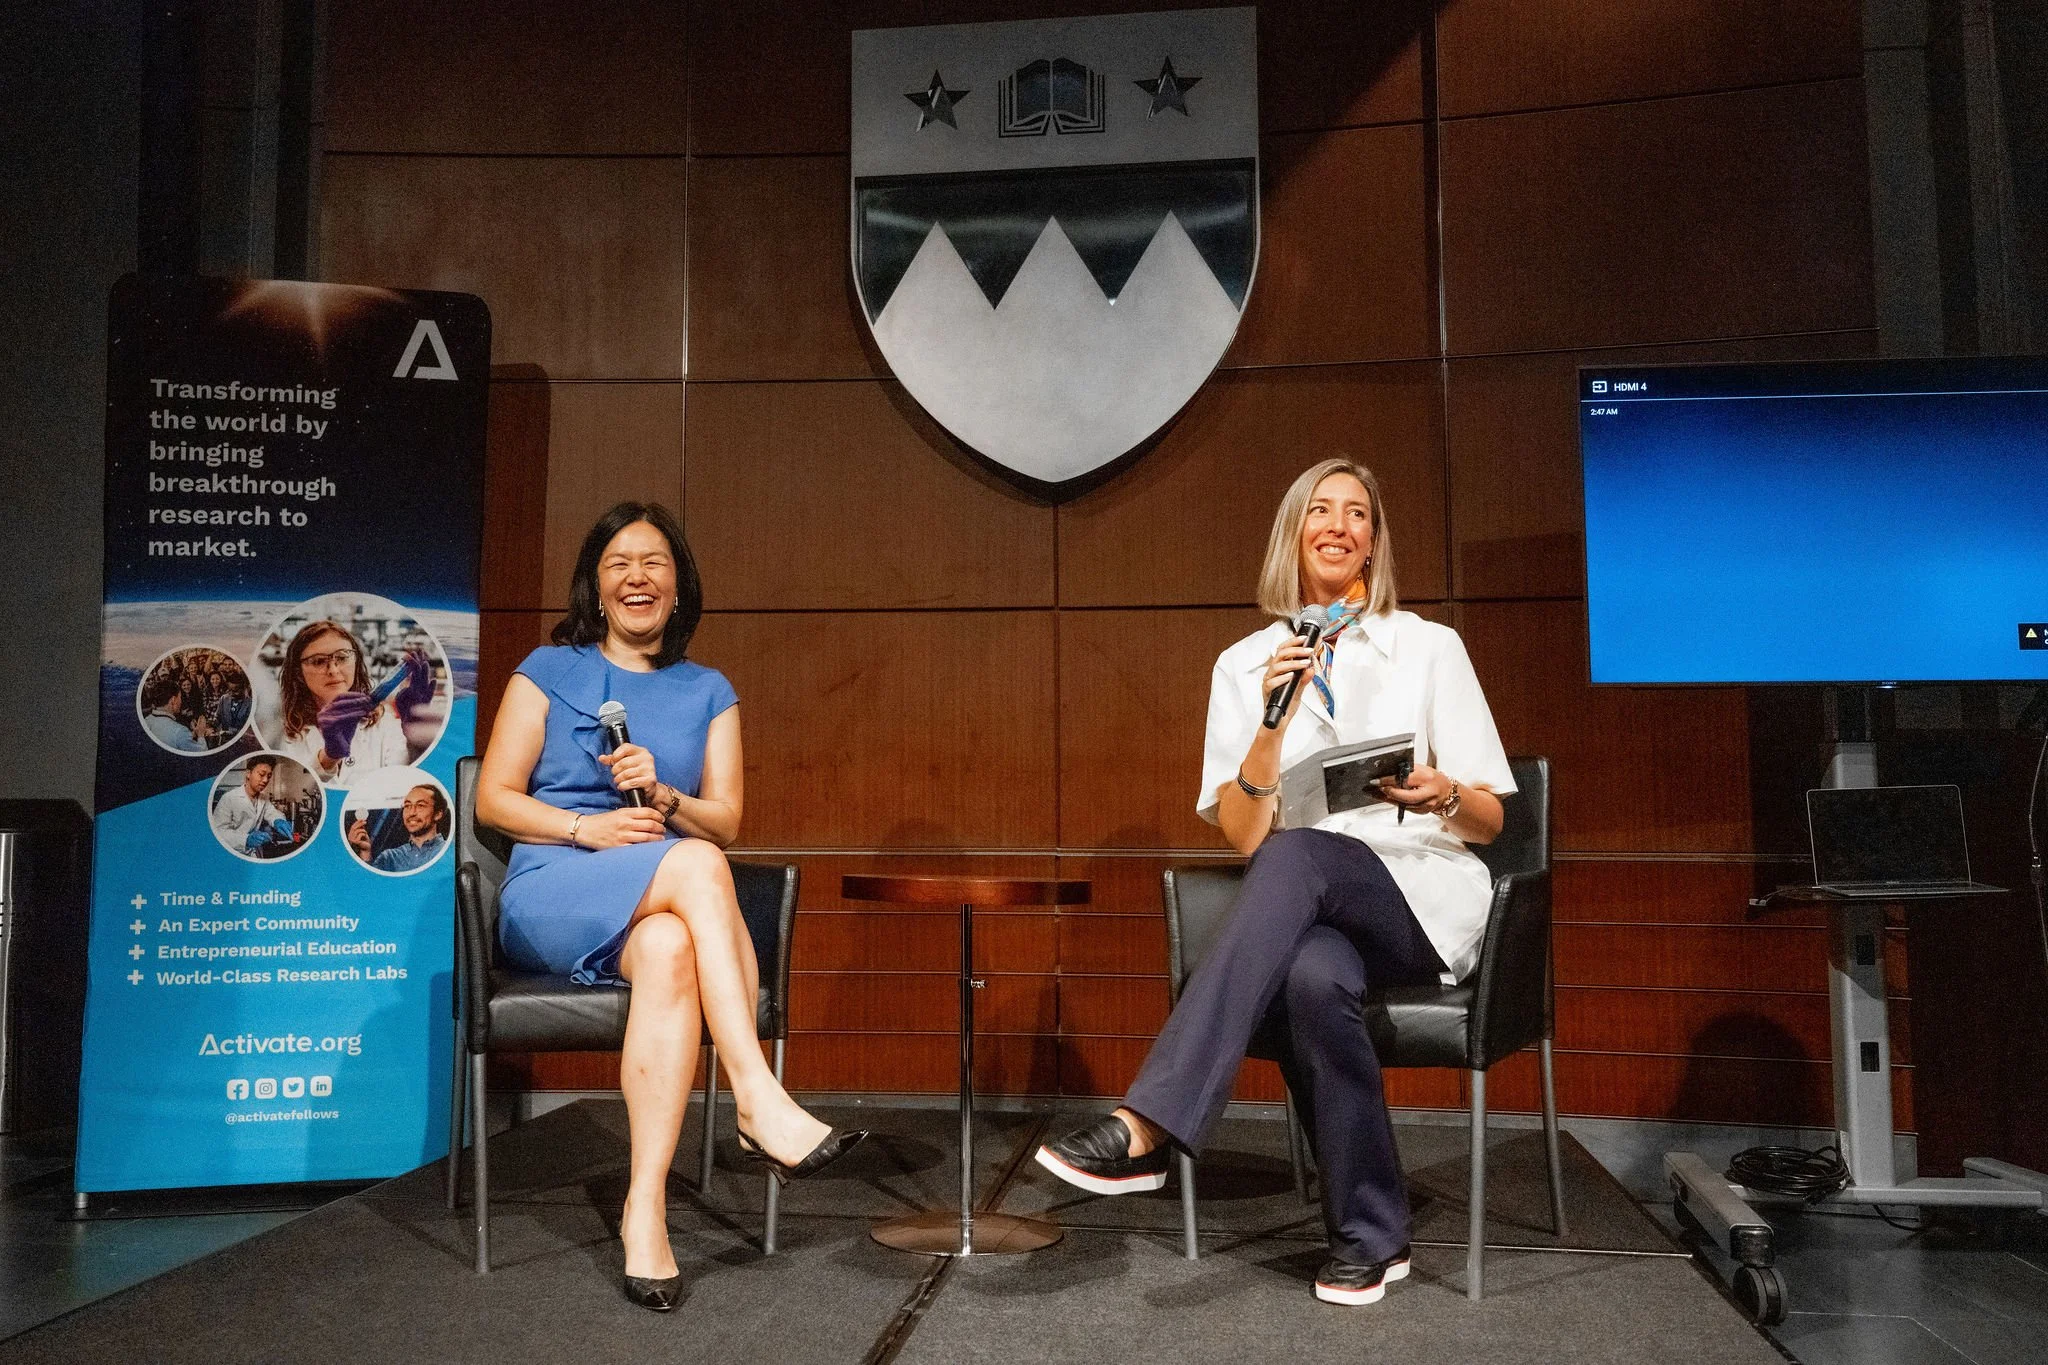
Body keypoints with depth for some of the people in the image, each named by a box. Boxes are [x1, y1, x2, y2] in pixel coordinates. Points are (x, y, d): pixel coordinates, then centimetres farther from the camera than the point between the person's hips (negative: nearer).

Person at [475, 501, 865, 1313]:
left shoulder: (708, 693, 17)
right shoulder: (549, 672, 12)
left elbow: (726, 822, 9)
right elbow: (493, 798, 5)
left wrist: (663, 798, -13)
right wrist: (585, 828, -12)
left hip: (666, 905, 2)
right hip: (551, 896, -2)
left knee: (669, 951, -38)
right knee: (694, 865, -35)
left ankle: (646, 1209, -41)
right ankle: (760, 1101, -41)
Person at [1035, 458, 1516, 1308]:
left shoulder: (1430, 647, 7)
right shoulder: (1245, 665, 9)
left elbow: (1489, 822, 6)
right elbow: (1241, 835, 1)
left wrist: (1443, 797, -17)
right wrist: (1274, 719, -12)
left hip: (1427, 897, -1)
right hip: (1312, 912, 2)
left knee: (1297, 854, -35)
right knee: (1310, 978, -37)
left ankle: (1148, 1127, -42)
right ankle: (1372, 1235, -17)